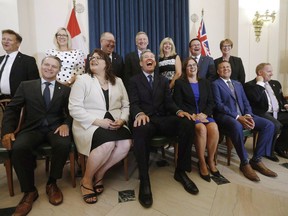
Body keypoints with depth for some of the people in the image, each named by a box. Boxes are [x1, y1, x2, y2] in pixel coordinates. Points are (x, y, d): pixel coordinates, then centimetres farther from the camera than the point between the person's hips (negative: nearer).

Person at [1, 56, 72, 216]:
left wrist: (66, 124, -15)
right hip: (32, 128, 1)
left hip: (55, 128, 0)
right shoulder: (26, 86, 13)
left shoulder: (65, 90, 14)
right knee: (19, 148, -31)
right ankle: (29, 191, -9)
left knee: (64, 144, -33)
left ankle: (52, 184, -7)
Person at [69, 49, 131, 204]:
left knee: (126, 144, -25)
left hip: (114, 124, 5)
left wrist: (122, 119, -7)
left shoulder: (118, 81, 14)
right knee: (108, 144, -33)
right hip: (89, 124, -4)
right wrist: (98, 121, -18)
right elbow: (74, 108, -9)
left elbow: (126, 105, 14)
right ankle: (87, 179, -5)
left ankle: (99, 175, 0)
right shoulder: (82, 80, 0)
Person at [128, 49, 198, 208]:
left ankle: (180, 171, -12)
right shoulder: (134, 80, 13)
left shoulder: (163, 80, 23)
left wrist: (178, 111, -12)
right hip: (145, 119, -3)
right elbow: (133, 103, -2)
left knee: (187, 123, -27)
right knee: (140, 129, -41)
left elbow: (169, 102, 12)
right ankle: (144, 180, -29)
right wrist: (139, 114, -27)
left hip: (162, 119, 4)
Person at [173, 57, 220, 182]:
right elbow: (178, 104, -4)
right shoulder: (179, 83, 6)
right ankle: (202, 163, -15)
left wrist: (204, 114, -8)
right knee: (201, 128, -33)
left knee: (214, 128, -29)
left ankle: (211, 160, -9)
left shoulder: (205, 82, 19)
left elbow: (211, 102, 11)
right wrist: (193, 115, -14)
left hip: (204, 115, 4)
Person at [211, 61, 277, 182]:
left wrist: (248, 115, -6)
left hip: (243, 115, 7)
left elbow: (245, 102, 16)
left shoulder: (238, 84, 25)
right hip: (225, 116, -7)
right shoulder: (215, 84, 3)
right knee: (236, 126, -39)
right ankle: (244, 163, -21)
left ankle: (256, 160, -6)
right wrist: (237, 117, -19)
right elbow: (219, 105, -10)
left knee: (269, 125, -12)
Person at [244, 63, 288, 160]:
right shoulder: (249, 85, -2)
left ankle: (280, 146, 6)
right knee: (276, 125, -32)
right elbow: (256, 98, -20)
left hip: (278, 113, 8)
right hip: (262, 114, -8)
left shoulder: (275, 83, 23)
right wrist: (260, 83, -10)